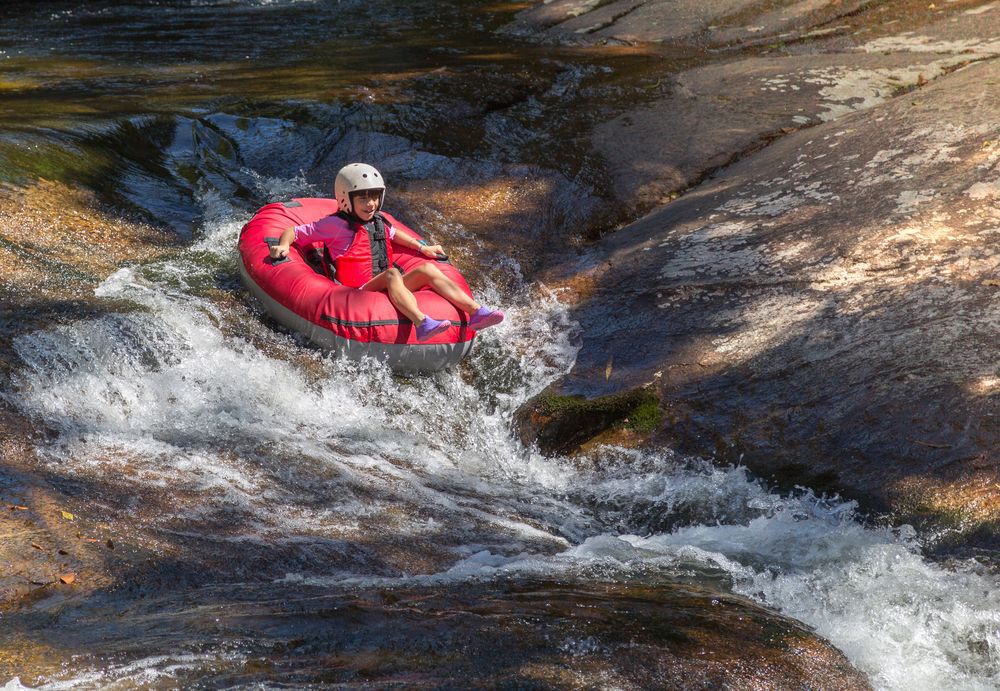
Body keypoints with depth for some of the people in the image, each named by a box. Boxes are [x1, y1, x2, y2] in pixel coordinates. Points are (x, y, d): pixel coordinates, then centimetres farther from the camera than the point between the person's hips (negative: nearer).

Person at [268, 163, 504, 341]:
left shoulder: (381, 221, 21)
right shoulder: (336, 224, 1)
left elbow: (393, 233, 44)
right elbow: (292, 232, 4)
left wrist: (422, 248, 38)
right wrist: (283, 245, -17)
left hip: (388, 290, 7)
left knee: (427, 268, -12)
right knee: (392, 274, -35)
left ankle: (475, 312, -26)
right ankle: (422, 324, -61)